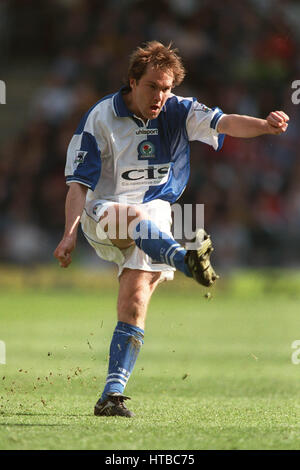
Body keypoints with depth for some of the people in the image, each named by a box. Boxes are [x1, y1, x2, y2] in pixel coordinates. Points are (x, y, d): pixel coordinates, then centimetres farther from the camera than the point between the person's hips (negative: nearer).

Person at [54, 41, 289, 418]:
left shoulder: (177, 112, 1)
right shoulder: (100, 118, -6)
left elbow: (226, 124, -14)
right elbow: (79, 182, -8)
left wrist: (264, 125, -35)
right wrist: (70, 232, -22)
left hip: (155, 211, 2)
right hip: (102, 214, -2)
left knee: (135, 300, -16)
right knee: (132, 215, -39)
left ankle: (112, 395, -18)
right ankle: (184, 259, -64)